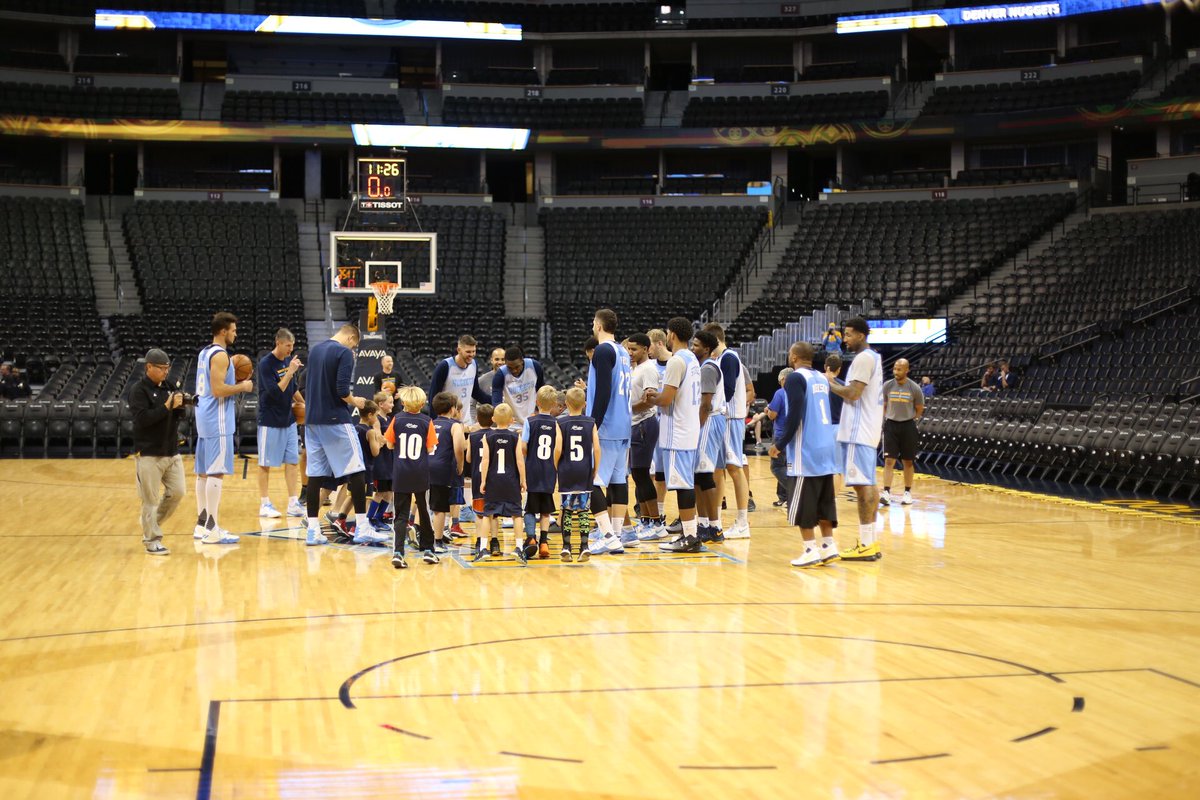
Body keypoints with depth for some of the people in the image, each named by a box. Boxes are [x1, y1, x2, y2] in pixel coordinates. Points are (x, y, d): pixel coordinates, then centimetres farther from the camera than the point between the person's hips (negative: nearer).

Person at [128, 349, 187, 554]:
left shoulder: (167, 387, 11)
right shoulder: (139, 390, -9)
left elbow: (181, 415, 13)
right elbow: (142, 418, -20)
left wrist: (180, 405, -9)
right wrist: (167, 406, -25)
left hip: (171, 451, 7)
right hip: (149, 454, -7)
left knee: (177, 492, 7)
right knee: (150, 499, -1)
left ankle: (151, 525, 26)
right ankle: (152, 540, 7)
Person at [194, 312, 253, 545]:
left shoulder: (205, 352, 15)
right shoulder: (220, 355, -14)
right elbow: (218, 390, -22)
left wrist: (234, 379, 19)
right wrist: (242, 387, -10)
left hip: (205, 418, 10)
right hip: (218, 421, -10)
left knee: (204, 472, 11)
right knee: (216, 473, -9)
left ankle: (202, 525, 16)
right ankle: (212, 530, -9)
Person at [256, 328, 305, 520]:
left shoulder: (289, 360, 6)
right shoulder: (266, 364, -16)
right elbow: (275, 392, -24)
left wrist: (301, 402, 24)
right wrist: (290, 371, -25)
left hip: (288, 419, 7)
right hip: (270, 421, -7)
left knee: (293, 461, 5)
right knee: (265, 464, 3)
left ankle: (293, 504, 9)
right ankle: (265, 504, 10)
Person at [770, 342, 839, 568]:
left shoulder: (796, 378, -9)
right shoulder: (823, 378, 13)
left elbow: (795, 415, -16)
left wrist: (780, 443, -9)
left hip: (806, 450, -8)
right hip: (826, 448, 8)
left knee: (802, 503, -1)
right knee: (824, 499, 13)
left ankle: (811, 550, -3)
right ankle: (829, 546, 12)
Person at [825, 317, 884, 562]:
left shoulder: (863, 359, -13)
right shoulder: (872, 357, 18)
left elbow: (853, 393, -20)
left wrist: (829, 383, -7)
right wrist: (835, 381, 15)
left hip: (858, 432, -11)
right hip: (867, 430, 11)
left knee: (862, 485, -10)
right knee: (867, 484, 11)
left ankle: (865, 545, -11)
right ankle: (870, 542, 14)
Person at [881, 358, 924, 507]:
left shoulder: (914, 388, -8)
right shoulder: (887, 386, -3)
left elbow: (920, 409, 5)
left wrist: (910, 419, 4)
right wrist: (885, 419, 5)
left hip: (908, 426, -1)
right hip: (891, 425, 1)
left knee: (907, 461, 9)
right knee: (889, 460, -7)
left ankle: (908, 493, 19)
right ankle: (886, 492, -12)